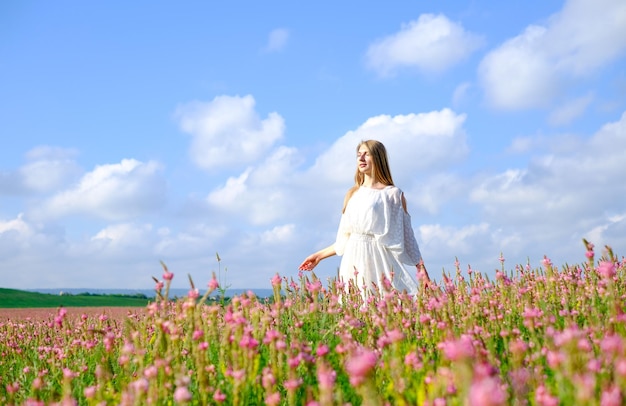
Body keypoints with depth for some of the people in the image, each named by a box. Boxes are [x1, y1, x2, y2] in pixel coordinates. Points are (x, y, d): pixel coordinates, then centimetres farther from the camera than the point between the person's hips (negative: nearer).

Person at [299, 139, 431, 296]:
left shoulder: (392, 194, 0)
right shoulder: (352, 194, 14)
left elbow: (406, 236, -2)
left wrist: (421, 270, -8)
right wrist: (319, 255, 19)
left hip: (378, 263, -4)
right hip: (354, 264, 5)